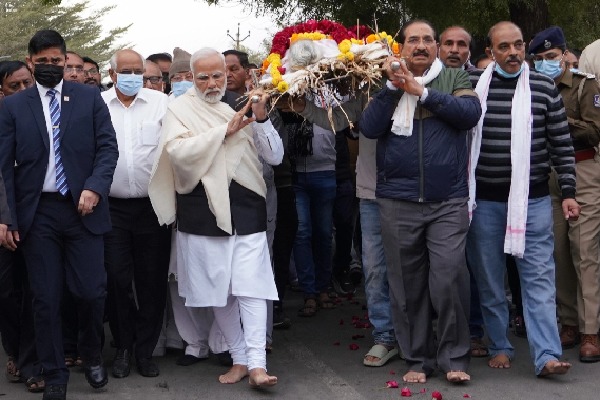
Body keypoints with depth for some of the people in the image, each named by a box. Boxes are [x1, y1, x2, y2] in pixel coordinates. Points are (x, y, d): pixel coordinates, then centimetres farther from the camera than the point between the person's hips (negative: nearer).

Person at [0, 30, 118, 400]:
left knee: (92, 292, -1)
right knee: (46, 298, 4)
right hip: (37, 214, 0)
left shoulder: (90, 98, 6)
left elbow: (107, 146, 2)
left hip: (83, 209, 0)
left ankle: (92, 356, 28)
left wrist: (95, 188, -14)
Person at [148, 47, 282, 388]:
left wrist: (262, 120, -10)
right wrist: (225, 130, -17)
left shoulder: (241, 106, 10)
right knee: (218, 287, 7)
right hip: (204, 209, -1)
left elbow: (275, 156, 6)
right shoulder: (182, 109, 3)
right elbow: (177, 151, -15)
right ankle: (239, 358, 20)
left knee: (250, 286, -6)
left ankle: (257, 364, -6)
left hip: (246, 206, 1)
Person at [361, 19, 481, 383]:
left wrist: (422, 92, -12)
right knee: (407, 284, 6)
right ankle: (418, 358, 18)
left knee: (449, 277, -10)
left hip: (448, 201, -2)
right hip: (398, 202, 2)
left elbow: (470, 114, -10)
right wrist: (393, 86, -11)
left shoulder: (456, 78, 9)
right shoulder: (387, 84, 11)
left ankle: (455, 357, 5)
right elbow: (370, 127, -3)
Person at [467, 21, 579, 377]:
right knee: (490, 280, 8)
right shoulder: (472, 85, 2)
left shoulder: (543, 87, 2)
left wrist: (568, 192, -1)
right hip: (484, 200, 1)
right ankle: (500, 346, 20)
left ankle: (547, 355, -6)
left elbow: (561, 143, 4)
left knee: (539, 278, -4)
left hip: (532, 199, -1)